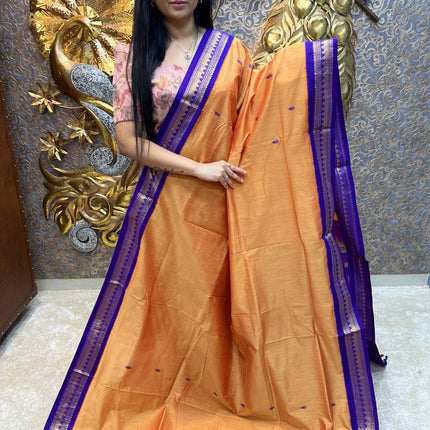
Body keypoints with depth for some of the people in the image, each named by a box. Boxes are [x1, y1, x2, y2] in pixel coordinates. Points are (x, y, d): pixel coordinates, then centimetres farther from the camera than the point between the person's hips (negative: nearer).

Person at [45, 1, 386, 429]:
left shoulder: (230, 50, 4)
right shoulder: (133, 56, 1)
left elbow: (254, 123, 3)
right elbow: (127, 139, -6)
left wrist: (307, 74, -7)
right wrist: (198, 168, -14)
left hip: (224, 202, 1)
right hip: (167, 202, 0)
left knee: (228, 296, 11)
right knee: (172, 298, 12)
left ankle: (232, 391, 37)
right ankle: (172, 395, 38)